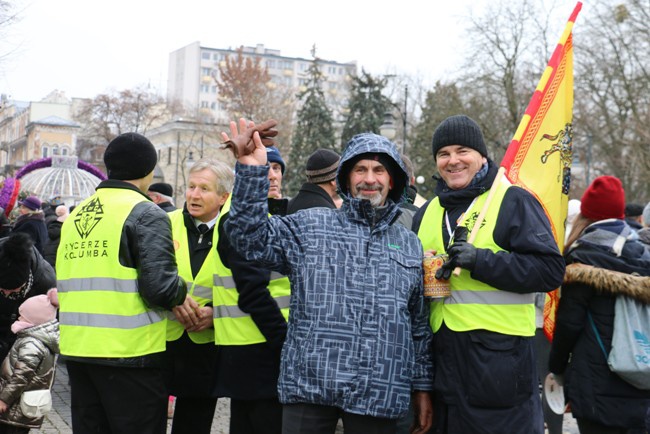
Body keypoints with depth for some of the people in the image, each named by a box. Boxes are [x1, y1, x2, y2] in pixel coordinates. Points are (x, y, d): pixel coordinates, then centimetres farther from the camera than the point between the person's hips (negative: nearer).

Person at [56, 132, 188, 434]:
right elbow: (160, 288, -18)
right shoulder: (145, 214, -9)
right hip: (128, 352, -7)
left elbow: (66, 284, 16)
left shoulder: (76, 215, 13)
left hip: (77, 350, 7)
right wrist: (181, 292, 1)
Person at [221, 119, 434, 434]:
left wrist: (422, 386, 15)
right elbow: (251, 238, -5)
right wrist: (251, 170, -15)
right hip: (309, 385, -2)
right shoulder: (310, 226, 7)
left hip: (379, 396, 2)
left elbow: (420, 325, 18)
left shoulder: (409, 244, 16)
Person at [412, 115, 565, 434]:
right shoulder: (426, 213, 16)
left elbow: (550, 269, -13)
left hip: (499, 356, -6)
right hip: (443, 357, 6)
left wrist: (480, 261, -20)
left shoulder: (514, 201, -3)